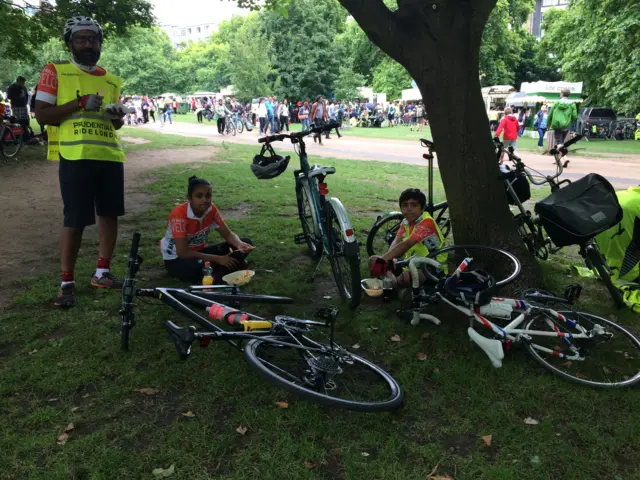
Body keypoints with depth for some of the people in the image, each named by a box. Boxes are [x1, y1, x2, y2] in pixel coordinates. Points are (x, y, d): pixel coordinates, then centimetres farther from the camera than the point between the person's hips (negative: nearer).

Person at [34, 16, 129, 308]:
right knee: (75, 221, -5)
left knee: (109, 214, 9)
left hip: (110, 156, 5)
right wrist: (80, 103, -14)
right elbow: (41, 115, -5)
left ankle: (102, 273, 23)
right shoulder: (55, 72, 1)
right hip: (76, 157, -5)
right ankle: (67, 283, 7)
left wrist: (117, 116, -2)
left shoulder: (111, 80, 15)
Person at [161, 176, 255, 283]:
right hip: (176, 258, -6)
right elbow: (183, 252, -31)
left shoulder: (211, 209, -12)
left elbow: (228, 234, -5)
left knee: (246, 243, -9)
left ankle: (215, 273, -15)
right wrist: (218, 259, -32)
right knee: (199, 267, -41)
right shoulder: (179, 214, -29)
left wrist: (240, 244, -30)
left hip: (199, 251, 6)